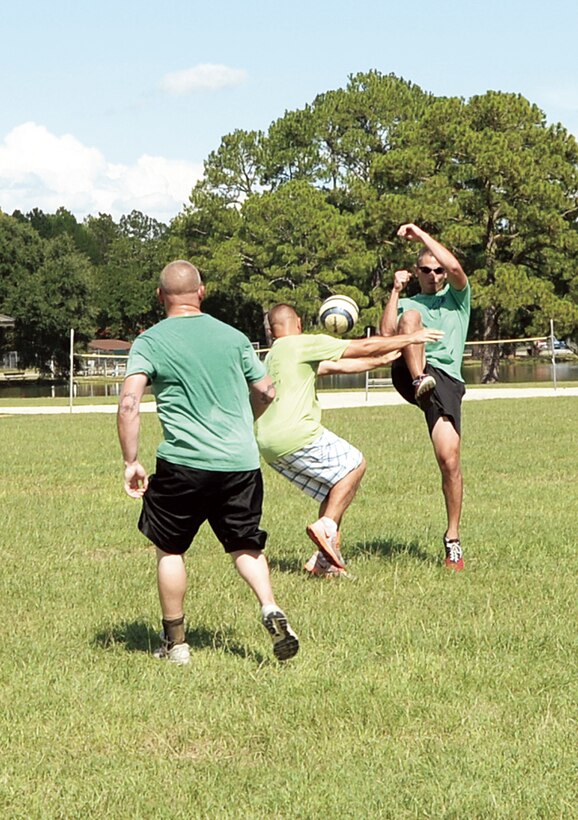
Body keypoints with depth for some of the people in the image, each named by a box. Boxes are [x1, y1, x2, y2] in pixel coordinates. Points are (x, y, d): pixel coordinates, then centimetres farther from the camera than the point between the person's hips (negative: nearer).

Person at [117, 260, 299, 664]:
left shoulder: (150, 342, 0)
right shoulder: (233, 337, 9)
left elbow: (128, 403, -11)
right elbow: (266, 392, 17)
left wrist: (131, 462, -4)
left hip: (184, 463, -3)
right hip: (241, 461, 3)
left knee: (170, 549, 14)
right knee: (245, 545, 17)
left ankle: (176, 643, 17)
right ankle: (272, 610, -7)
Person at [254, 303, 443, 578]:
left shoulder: (272, 356, 25)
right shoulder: (303, 344, -1)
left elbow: (337, 366, 29)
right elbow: (363, 347, 0)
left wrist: (380, 361, 31)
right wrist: (411, 338, 10)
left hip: (268, 444, 9)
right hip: (296, 434, -9)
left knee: (335, 488, 15)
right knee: (354, 464, 7)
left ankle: (326, 559, 8)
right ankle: (326, 525, -8)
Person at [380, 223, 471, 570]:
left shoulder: (457, 296, 22)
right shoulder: (407, 303, 26)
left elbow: (455, 267, -1)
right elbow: (387, 334, 6)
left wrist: (421, 235, 3)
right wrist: (396, 290, 6)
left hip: (446, 379, -1)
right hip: (408, 374, 1)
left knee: (449, 458, -13)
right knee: (411, 317, -25)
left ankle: (453, 541, -1)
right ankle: (421, 382, -44)